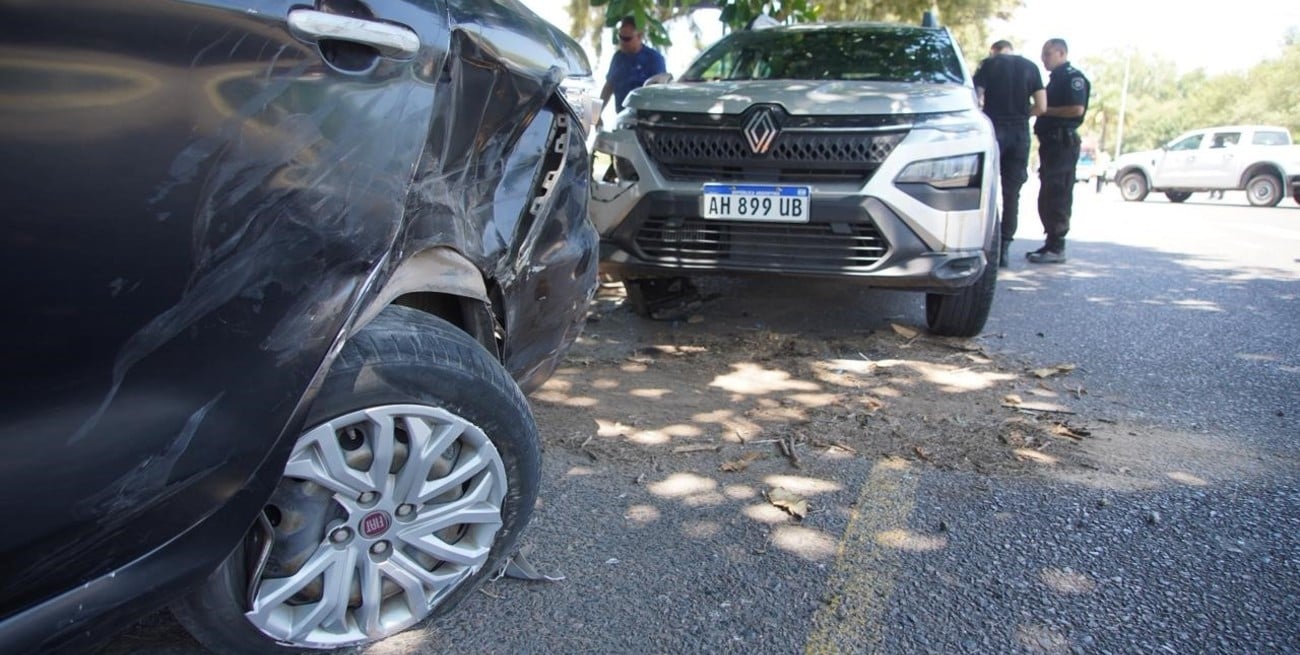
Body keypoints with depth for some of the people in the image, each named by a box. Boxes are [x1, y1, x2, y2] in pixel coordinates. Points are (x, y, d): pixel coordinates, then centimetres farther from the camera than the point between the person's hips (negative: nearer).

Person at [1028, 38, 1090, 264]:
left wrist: (1045, 110, -14)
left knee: (1057, 196, -10)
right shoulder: (1056, 78, 22)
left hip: (1063, 142, -10)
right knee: (1047, 197, 10)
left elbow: (1077, 109, -19)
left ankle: (1057, 248, -9)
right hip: (1050, 141, 10)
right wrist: (1038, 110, 10)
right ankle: (1051, 244, 16)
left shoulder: (1073, 77, -7)